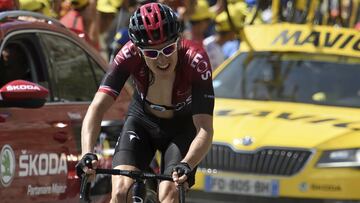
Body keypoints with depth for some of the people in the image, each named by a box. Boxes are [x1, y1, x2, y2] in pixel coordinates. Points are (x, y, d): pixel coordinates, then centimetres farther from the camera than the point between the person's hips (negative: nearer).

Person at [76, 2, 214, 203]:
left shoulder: (195, 60, -35)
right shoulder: (130, 55, -31)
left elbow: (205, 129, -38)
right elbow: (98, 106, -35)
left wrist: (186, 165, -56)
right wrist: (87, 154, -51)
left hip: (183, 128, -1)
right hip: (142, 121, 2)